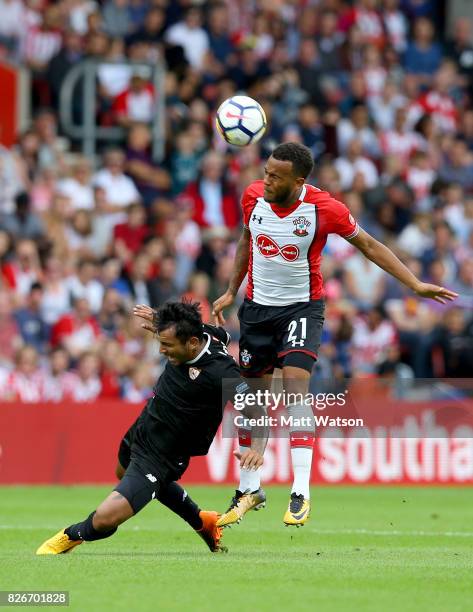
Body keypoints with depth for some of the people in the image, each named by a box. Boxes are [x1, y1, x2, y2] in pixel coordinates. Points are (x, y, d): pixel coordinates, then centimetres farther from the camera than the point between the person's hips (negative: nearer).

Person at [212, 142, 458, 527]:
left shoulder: (325, 208, -19)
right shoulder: (253, 197, -8)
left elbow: (369, 246, -6)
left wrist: (416, 285, -9)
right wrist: (232, 292, 15)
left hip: (302, 306, -4)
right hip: (257, 306, 4)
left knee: (295, 384, -22)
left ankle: (301, 493, -24)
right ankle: (249, 490, 23)